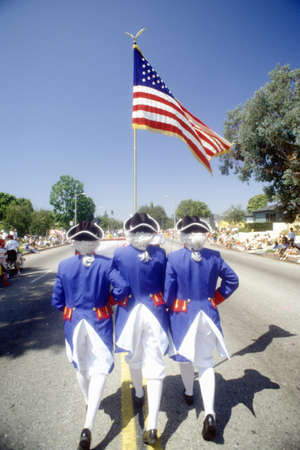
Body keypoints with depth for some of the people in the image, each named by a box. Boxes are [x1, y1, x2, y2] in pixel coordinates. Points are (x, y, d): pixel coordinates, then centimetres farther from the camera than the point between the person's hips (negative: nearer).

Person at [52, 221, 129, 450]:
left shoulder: (64, 266, -8)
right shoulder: (106, 263, -14)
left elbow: (57, 302, -3)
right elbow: (122, 289, -23)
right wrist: (109, 298, -4)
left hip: (74, 321, 3)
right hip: (100, 322, -3)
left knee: (81, 366, 25)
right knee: (100, 369, 8)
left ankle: (89, 404, 50)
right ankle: (88, 426, 0)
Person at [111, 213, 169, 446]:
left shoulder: (119, 254, -10)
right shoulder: (160, 253, -9)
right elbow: (167, 286, -1)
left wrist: (116, 304, 16)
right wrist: (166, 308, 14)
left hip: (129, 312, 1)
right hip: (155, 312, -1)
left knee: (134, 358, 26)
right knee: (155, 365, 8)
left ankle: (139, 396, 51)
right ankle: (152, 426, 10)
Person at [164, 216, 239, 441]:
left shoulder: (173, 258, -15)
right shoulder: (214, 256, -7)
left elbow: (168, 292, -11)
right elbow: (232, 280, 2)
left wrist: (171, 309, 7)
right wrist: (215, 300, 10)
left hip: (182, 314, -1)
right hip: (208, 314, 2)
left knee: (184, 356, 25)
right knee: (205, 362, 14)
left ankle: (189, 393, 47)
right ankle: (210, 413, 4)